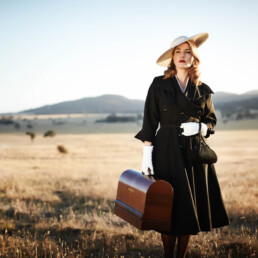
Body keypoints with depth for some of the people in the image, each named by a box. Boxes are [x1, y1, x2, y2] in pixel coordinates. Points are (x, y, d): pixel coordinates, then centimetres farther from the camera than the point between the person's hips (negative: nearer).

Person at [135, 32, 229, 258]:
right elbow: (150, 122, 0)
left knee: (190, 208, 3)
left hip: (194, 152, 3)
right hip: (167, 152, -2)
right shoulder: (159, 85, 1)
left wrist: (199, 127, -8)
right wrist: (147, 154, -7)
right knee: (170, 207, -3)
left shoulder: (203, 90, 8)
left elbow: (211, 120, 15)